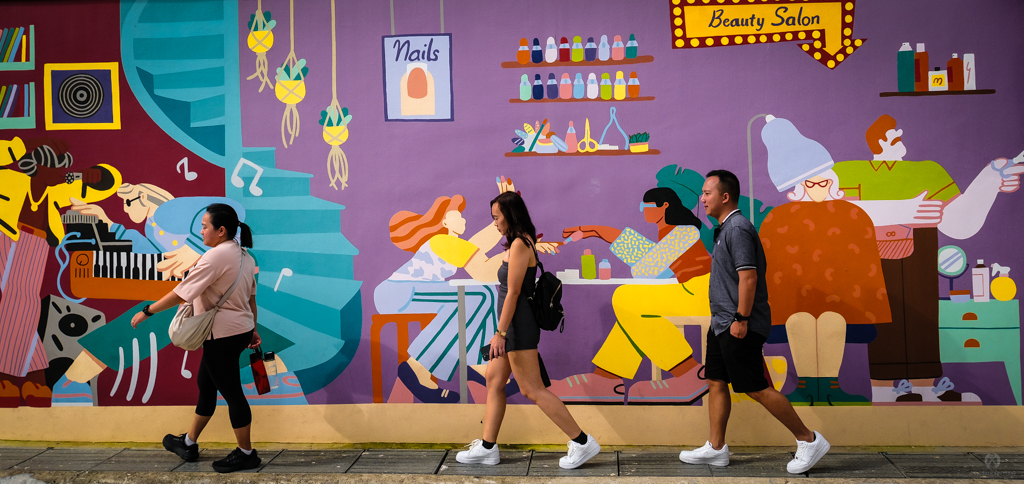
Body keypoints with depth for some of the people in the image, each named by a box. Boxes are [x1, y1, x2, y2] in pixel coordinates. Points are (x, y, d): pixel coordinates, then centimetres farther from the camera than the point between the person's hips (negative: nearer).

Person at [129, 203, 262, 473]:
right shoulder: (244, 256, 9)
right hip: (240, 330, 10)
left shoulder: (215, 256, -19)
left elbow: (181, 293, -19)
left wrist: (147, 311, -10)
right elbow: (251, 297, 14)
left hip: (223, 335, -10)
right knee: (206, 385, 20)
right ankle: (189, 444, 34)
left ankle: (246, 454, 11)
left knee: (230, 392, 0)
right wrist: (253, 329, 20)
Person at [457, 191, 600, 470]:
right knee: (494, 380, 13)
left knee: (532, 389, -5)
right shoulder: (522, 243, 13)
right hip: (514, 325, 11)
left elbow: (513, 292, -20)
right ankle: (487, 448, 20)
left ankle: (582, 442, 2)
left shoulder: (519, 245, -17)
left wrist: (500, 333, -19)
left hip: (518, 325, -11)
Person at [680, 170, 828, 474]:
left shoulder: (738, 228, -17)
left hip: (739, 327, -10)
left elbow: (748, 276, -23)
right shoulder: (725, 229, 15)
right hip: (722, 323, 10)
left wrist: (741, 319, -23)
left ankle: (808, 440, 7)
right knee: (716, 382, 11)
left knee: (756, 388, -4)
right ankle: (716, 448, 19)